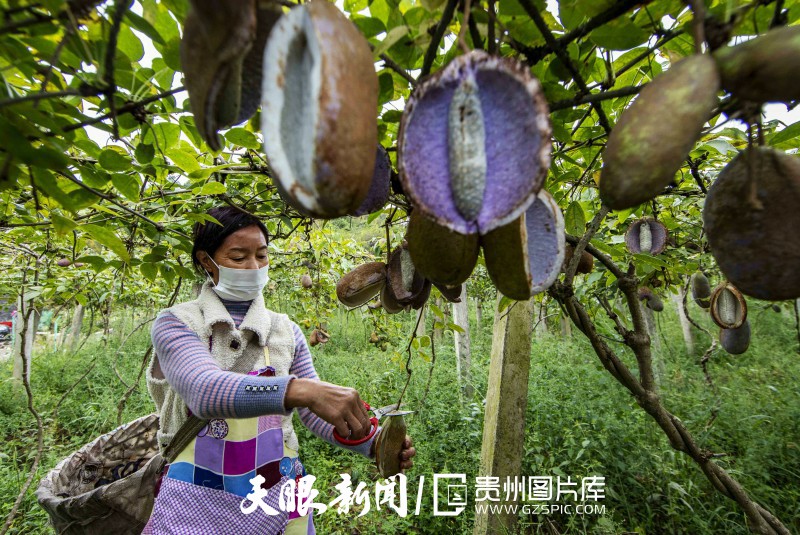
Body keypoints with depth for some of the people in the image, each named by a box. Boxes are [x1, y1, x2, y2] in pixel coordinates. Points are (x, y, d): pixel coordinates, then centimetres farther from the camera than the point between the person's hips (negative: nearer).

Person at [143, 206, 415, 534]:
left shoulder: (287, 331, 1)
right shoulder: (176, 323, -9)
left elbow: (316, 412, 0)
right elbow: (204, 391, -28)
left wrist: (373, 442, -18)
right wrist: (298, 389, -44)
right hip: (198, 503, -2)